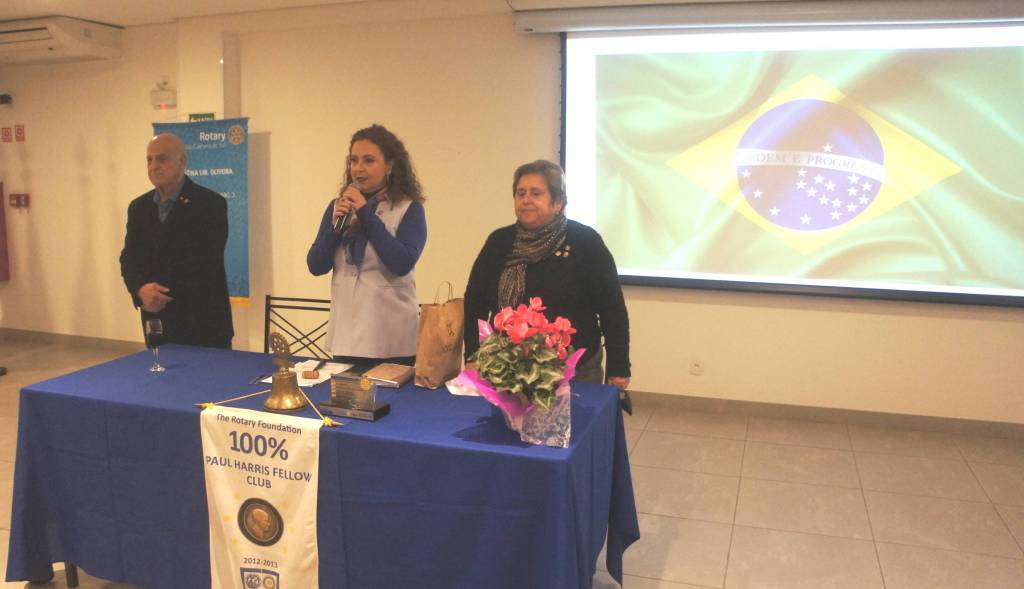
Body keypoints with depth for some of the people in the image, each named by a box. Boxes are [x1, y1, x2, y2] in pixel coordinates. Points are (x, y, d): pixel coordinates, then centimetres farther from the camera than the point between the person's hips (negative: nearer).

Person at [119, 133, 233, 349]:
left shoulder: (211, 204, -9)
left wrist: (162, 294, -16)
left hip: (203, 323, -5)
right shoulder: (139, 207, 11)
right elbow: (129, 258, 6)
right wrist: (142, 290, -14)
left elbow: (204, 263, -16)